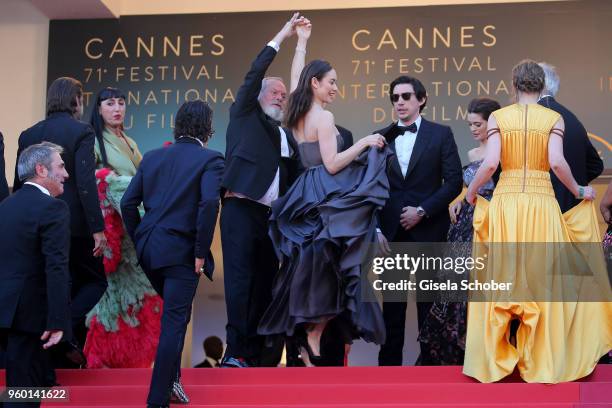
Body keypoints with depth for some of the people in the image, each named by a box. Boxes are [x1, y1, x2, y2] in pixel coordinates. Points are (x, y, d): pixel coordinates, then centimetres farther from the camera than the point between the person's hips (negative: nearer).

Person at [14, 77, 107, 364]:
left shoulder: (28, 135, 7)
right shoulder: (81, 132, -9)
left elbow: (19, 184, 9)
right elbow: (86, 184, -17)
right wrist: (98, 228, -16)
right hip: (75, 224, -5)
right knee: (95, 281, 10)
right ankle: (68, 327, -15)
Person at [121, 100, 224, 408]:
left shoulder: (152, 157, 12)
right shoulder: (210, 159, -4)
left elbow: (128, 203, 8)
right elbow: (209, 203, -19)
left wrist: (139, 241, 16)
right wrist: (201, 251, -12)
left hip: (148, 249, 6)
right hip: (181, 250, -6)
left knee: (175, 313, 26)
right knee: (174, 323, 0)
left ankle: (171, 377, 26)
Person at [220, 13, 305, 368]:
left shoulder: (288, 137, 22)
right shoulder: (245, 115, 9)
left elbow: (292, 181, 20)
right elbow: (254, 74, -3)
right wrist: (282, 36, -3)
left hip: (272, 216, 6)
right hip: (241, 209, -6)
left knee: (265, 283, 3)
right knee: (240, 279, -11)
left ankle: (257, 351, 6)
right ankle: (236, 351, -13)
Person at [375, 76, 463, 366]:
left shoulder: (440, 134, 2)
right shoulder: (381, 138, 9)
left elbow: (454, 181, -3)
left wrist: (422, 211, -11)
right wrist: (376, 228, -1)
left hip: (428, 230, -2)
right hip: (391, 231, 2)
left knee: (429, 299, 2)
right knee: (392, 300, 5)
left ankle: (430, 360, 10)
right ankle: (389, 361, 10)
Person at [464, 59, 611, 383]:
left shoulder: (498, 117, 2)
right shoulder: (554, 119, 1)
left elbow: (490, 163, -8)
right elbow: (557, 163, -12)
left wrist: (471, 191, 8)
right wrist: (578, 191, 3)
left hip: (505, 202, 1)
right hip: (541, 202, -1)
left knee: (502, 281, 8)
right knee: (541, 281, 6)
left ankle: (496, 360, 12)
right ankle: (540, 363, 10)